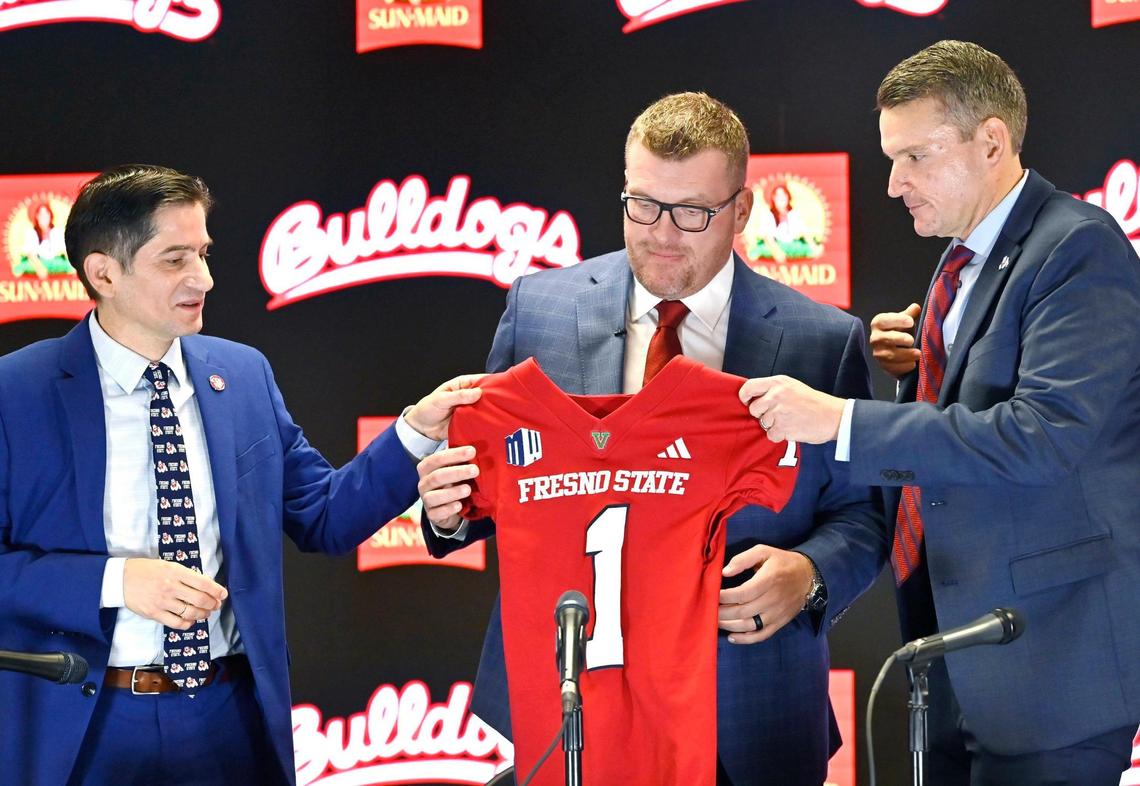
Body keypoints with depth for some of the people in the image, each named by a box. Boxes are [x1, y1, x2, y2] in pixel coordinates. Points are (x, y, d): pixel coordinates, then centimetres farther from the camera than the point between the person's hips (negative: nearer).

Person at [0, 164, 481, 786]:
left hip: (230, 721, 4)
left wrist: (416, 431, -2)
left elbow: (323, 518, 10)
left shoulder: (244, 375, 6)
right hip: (82, 728, -4)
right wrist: (114, 580, -21)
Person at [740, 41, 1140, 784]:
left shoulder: (1079, 248, -14)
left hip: (1050, 653, -9)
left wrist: (842, 419, -25)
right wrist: (920, 369, 2)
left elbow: (1044, 433, -26)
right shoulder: (966, 260, 15)